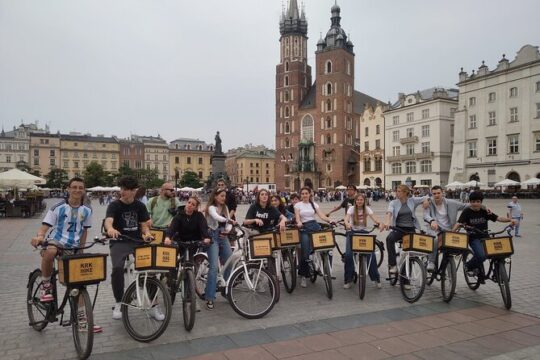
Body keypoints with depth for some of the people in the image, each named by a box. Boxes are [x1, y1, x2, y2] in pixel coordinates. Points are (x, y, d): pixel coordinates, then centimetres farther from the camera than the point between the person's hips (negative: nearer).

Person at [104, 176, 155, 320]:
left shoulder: (140, 206, 7)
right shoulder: (114, 205, -4)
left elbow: (144, 225, 6)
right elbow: (108, 221, -24)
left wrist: (147, 233, -18)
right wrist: (110, 229, -48)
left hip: (137, 242, 3)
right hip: (119, 242, -2)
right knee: (117, 268, -29)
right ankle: (118, 304, -7)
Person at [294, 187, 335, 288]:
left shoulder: (314, 204, 15)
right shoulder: (298, 205, 10)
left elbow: (321, 215, 3)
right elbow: (297, 217, -3)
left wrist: (330, 220, -16)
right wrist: (299, 223, -27)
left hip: (315, 226, 3)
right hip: (304, 228, -2)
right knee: (305, 251, -13)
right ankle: (303, 275, 0)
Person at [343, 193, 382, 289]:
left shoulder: (367, 209, -3)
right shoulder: (352, 208, -8)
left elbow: (373, 218, -18)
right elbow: (347, 218, -25)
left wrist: (379, 223, -40)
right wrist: (347, 224, -48)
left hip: (363, 232, 1)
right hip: (352, 232, -1)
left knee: (371, 254, -14)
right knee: (348, 254, -18)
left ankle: (376, 278, 5)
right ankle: (348, 280, -3)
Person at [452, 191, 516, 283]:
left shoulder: (485, 211, 3)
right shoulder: (467, 212, -6)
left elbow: (497, 218, -2)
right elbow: (459, 223, -15)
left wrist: (510, 220, -18)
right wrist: (451, 232, -31)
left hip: (484, 237, 4)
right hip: (473, 238, -4)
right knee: (481, 256, -24)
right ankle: (468, 266, 4)